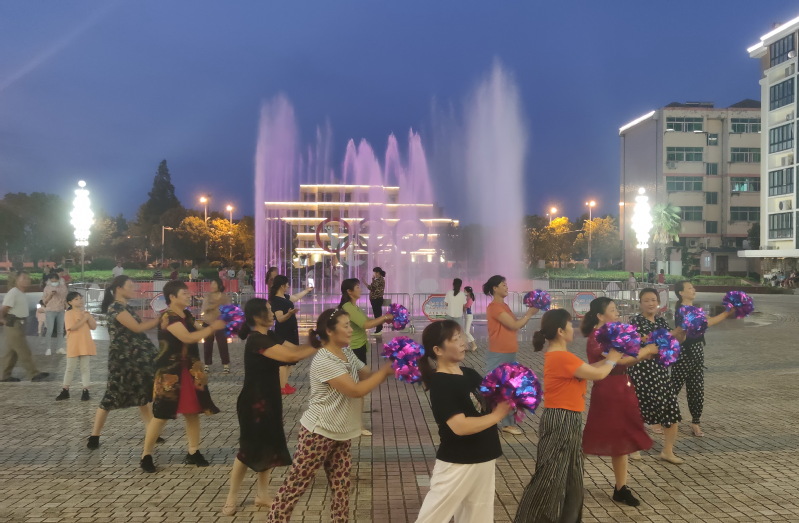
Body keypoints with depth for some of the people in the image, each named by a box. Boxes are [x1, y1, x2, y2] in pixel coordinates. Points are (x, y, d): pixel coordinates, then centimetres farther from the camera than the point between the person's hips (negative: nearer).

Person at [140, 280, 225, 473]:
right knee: (161, 415, -2)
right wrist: (212, 328, -21)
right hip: (170, 372, -8)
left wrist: (215, 324, 2)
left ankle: (193, 452, 20)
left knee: (193, 412, 9)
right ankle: (146, 456, 12)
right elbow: (187, 337, -26)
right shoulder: (167, 317, -17)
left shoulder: (187, 315, 10)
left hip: (190, 370, 8)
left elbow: (196, 335, 13)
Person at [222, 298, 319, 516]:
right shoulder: (256, 340, -23)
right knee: (249, 449, 2)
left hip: (270, 399, 9)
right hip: (253, 402, -9)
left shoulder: (270, 336, 7)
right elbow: (291, 356, -30)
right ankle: (232, 497, 19)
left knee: (268, 447, 14)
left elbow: (296, 349, 1)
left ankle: (262, 495, 27)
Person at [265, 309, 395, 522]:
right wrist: (385, 370, -20)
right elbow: (356, 390, -26)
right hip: (318, 433, -8)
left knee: (341, 487, 11)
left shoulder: (348, 354, 4)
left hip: (341, 434, 8)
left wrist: (388, 369, -12)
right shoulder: (324, 361, -23)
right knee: (295, 484, 4)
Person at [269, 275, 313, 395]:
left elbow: (296, 297, 31)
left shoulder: (284, 297, 10)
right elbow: (280, 318, -26)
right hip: (283, 334, -10)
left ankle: (285, 384, 19)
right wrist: (289, 313, -44)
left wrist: (307, 290, 44)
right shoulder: (276, 300, -19)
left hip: (290, 332, 10)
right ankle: (282, 387, -4)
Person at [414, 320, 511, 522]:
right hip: (457, 464, -8)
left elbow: (490, 402, 10)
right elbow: (460, 426, -26)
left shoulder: (471, 374, 6)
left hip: (484, 460, 8)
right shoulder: (440, 384, -19)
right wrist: (498, 415, -19)